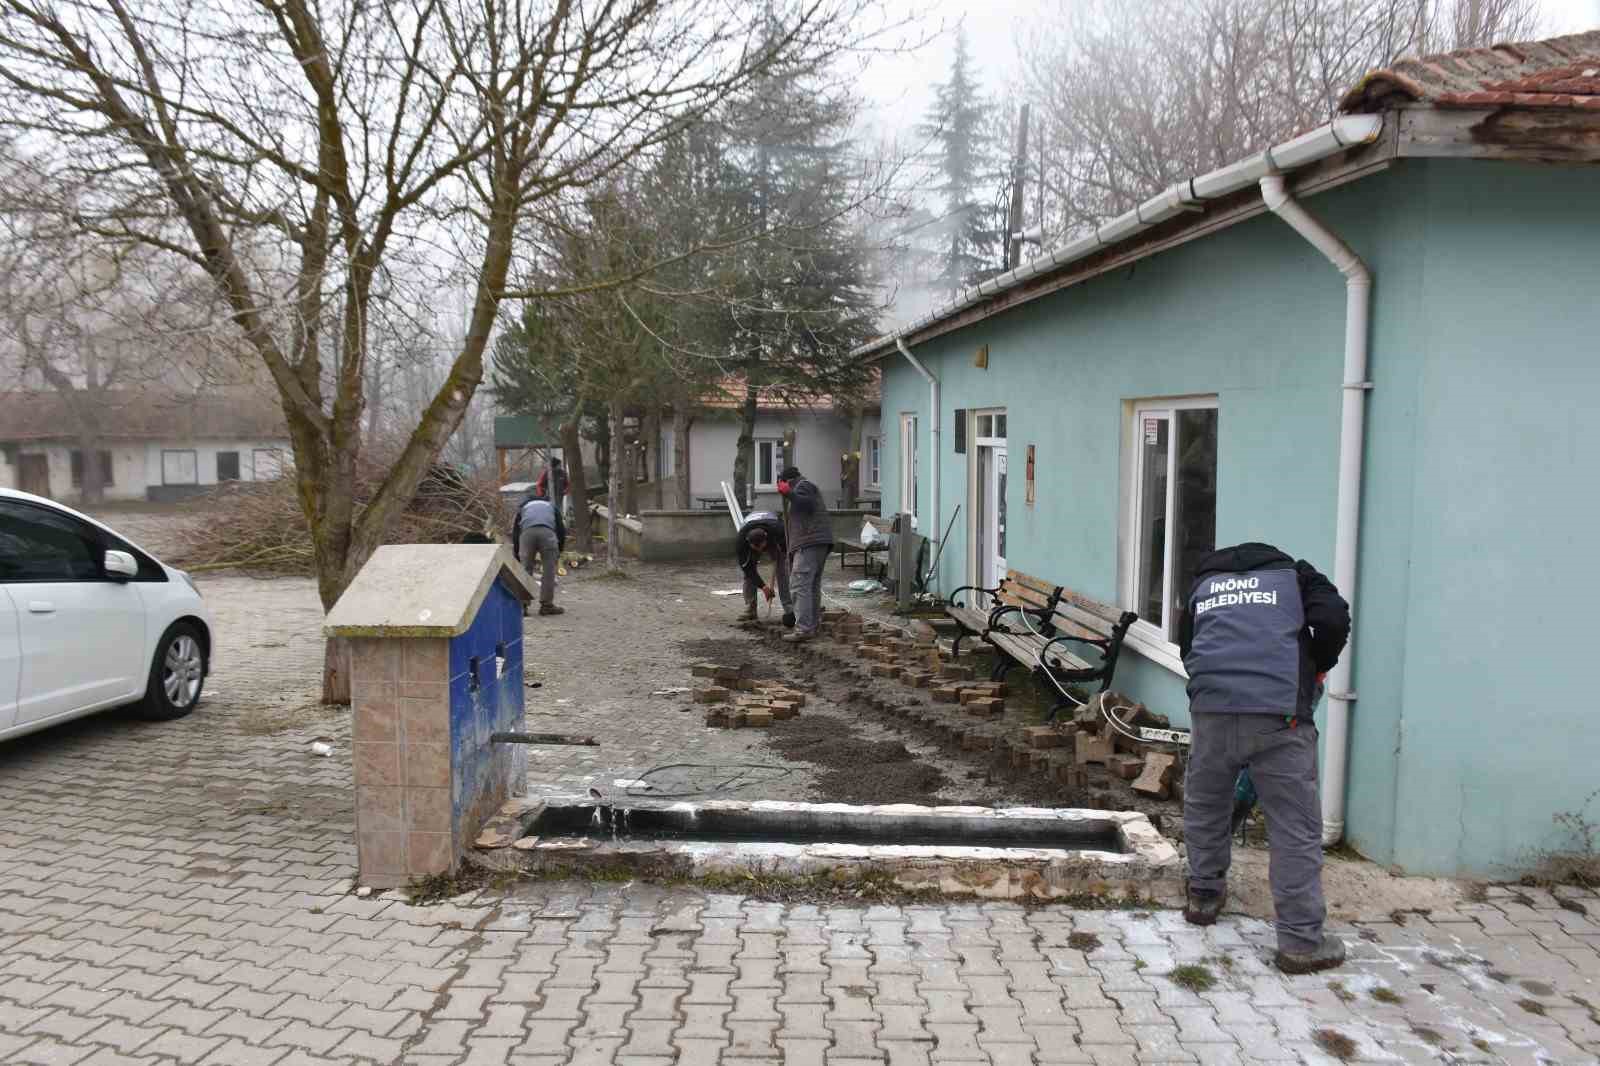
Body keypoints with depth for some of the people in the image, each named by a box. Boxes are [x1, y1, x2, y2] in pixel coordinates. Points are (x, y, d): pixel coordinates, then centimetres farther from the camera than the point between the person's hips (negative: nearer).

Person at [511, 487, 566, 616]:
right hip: (547, 532, -1)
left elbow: (515, 531, 30)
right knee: (549, 570, 7)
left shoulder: (524, 506, 36)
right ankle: (546, 605, 8)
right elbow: (561, 529, 25)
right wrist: (559, 551, 33)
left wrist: (517, 556, 34)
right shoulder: (551, 506, 35)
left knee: (525, 570, 11)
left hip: (527, 533, 1)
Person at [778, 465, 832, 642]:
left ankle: (803, 629, -20)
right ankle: (813, 626, 19)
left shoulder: (802, 486, 0)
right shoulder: (809, 487, 31)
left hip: (809, 543, -11)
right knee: (814, 586, 14)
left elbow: (808, 503, -19)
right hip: (821, 542, 11)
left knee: (801, 585, -14)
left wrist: (788, 494, -25)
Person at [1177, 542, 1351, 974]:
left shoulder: (1202, 586, 29)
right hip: (1279, 715, -2)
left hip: (1212, 712, 3)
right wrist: (1318, 667, 19)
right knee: (1296, 828, 4)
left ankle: (1204, 898, 38)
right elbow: (1333, 618, 3)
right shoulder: (1294, 574, 21)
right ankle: (1302, 940, 6)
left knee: (1204, 809, 23)